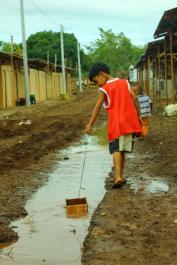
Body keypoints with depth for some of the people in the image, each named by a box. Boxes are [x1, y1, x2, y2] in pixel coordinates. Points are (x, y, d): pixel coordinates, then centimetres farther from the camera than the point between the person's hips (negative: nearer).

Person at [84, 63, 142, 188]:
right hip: (129, 121, 5)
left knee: (116, 149, -8)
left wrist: (90, 124, -8)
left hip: (116, 124, -5)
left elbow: (97, 107, -8)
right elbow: (134, 98, 4)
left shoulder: (104, 89, -2)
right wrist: (139, 115, 9)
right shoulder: (124, 83, 11)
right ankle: (120, 176, 21)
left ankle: (118, 176, -26)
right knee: (122, 150, 14)